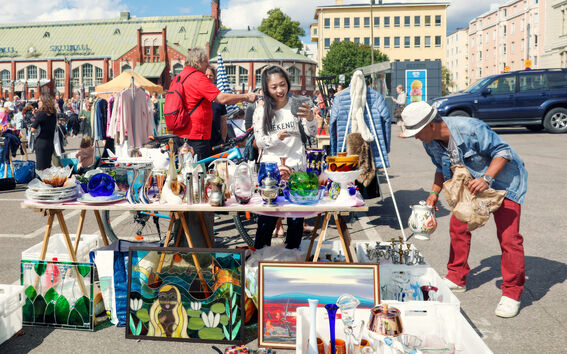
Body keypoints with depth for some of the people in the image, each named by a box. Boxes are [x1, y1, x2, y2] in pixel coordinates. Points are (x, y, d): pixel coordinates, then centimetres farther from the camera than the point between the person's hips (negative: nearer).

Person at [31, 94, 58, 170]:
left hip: (41, 143, -6)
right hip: (51, 143, 6)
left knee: (41, 168, 0)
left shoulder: (41, 114, -13)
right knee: (48, 166, 16)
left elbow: (33, 129, -15)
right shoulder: (53, 114, 4)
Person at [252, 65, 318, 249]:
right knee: (267, 217, -5)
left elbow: (311, 133, -5)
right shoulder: (261, 111, 3)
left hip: (296, 167, 1)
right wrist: (277, 137, -21)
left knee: (296, 217, 5)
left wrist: (310, 118, -27)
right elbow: (259, 142, 0)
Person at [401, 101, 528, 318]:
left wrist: (487, 178, -37)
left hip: (503, 180, -7)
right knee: (458, 227, 6)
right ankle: (456, 279, 23)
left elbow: (503, 151, -24)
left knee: (508, 237, -12)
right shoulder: (430, 142, -9)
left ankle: (511, 294, 0)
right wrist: (435, 192, -1)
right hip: (470, 184, 7)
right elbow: (442, 168, 9)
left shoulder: (470, 129, -32)